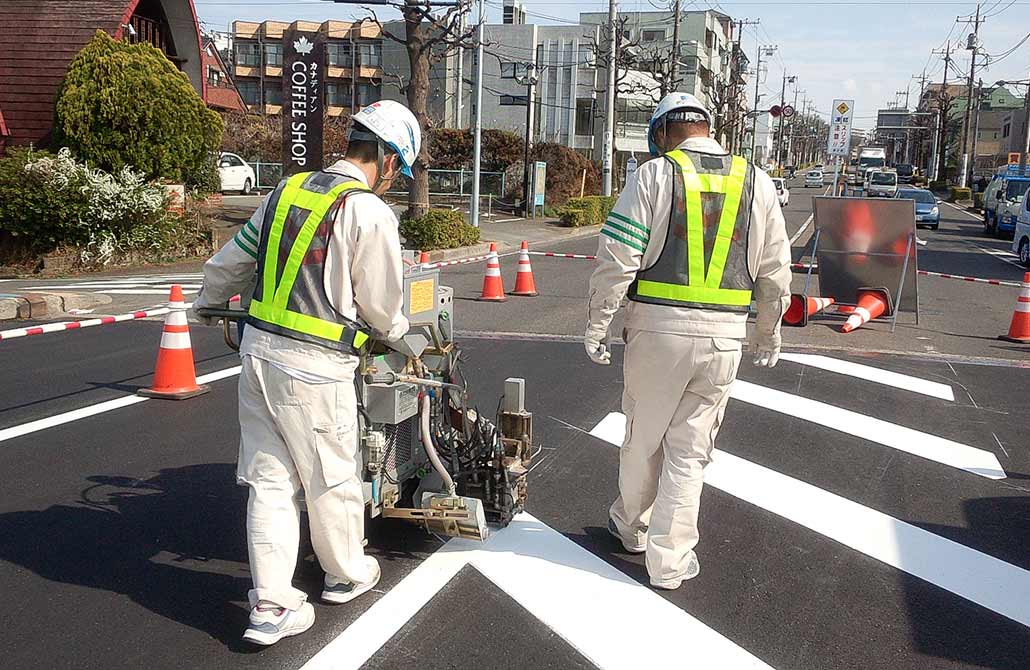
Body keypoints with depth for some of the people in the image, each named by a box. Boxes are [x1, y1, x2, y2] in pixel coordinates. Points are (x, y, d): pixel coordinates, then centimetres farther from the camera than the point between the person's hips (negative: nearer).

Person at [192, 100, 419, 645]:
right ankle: (346, 575, 35)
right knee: (332, 480, 14)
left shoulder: (287, 190, 9)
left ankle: (271, 606, 15)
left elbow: (227, 263, 18)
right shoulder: (371, 213, -12)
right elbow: (380, 305, -4)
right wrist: (397, 332, 19)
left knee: (270, 481, 11)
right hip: (313, 369, -6)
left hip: (258, 352, 7)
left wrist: (205, 305, 38)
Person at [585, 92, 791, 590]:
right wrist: (768, 338, 20)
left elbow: (617, 259, -9)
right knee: (689, 449, 10)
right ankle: (669, 560, 16)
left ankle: (631, 526, 36)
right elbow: (775, 274, 10)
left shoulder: (655, 174, -3)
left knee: (643, 436, 16)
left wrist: (596, 326, -1)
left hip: (659, 327, -2)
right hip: (724, 335, 2)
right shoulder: (757, 183, 8)